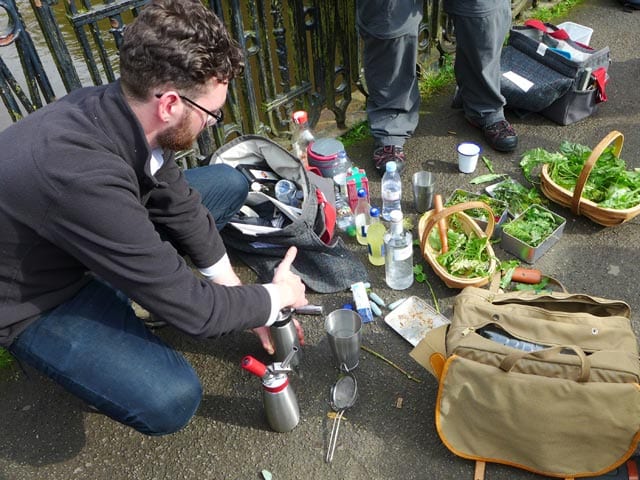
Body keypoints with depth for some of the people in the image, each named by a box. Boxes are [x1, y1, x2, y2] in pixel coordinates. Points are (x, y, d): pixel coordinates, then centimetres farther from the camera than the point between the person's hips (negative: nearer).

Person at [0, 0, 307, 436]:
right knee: (171, 399, -29)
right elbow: (189, 309, -33)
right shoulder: (82, 175, -41)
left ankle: (123, 288, 5)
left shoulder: (125, 108, -17)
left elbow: (181, 204, -3)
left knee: (230, 184, 3)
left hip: (96, 237, 7)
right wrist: (277, 297, -15)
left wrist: (242, 298, -2)